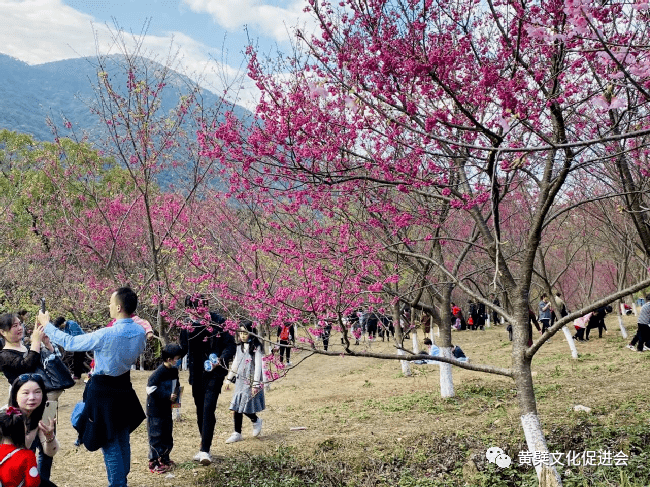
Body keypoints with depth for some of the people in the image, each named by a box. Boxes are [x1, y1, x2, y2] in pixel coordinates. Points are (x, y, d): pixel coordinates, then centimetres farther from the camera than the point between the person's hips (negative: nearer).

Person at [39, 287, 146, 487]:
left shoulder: (106, 335, -26)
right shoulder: (140, 332, -8)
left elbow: (70, 343, -15)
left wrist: (46, 325, -3)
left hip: (103, 390, -7)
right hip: (125, 387, 7)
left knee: (109, 443, 5)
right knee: (123, 440, 19)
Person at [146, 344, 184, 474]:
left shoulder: (174, 371, 5)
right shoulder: (159, 372, -21)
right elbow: (150, 388, -24)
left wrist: (176, 396, 4)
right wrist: (168, 396, -24)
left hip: (167, 408, 8)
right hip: (155, 410, -8)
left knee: (167, 434, 15)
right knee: (156, 436, -2)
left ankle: (164, 459, 28)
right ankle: (154, 463, 7)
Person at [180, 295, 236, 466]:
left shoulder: (218, 322, -11)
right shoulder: (188, 325, 2)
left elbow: (230, 346, -11)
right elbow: (183, 349, 11)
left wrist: (221, 359, -28)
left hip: (214, 373, -5)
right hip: (197, 374, 5)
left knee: (208, 409, -15)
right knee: (200, 410, 13)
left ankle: (205, 450, -13)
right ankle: (204, 448, 25)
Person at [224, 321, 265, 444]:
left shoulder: (256, 348, -10)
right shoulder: (240, 347, 11)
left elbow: (258, 366, -12)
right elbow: (235, 364, 19)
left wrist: (255, 385, -16)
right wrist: (229, 378, 20)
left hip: (250, 382, -6)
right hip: (240, 381, 6)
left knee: (245, 407, -8)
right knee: (236, 407, 3)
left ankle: (256, 421, 22)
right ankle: (237, 433, 11)